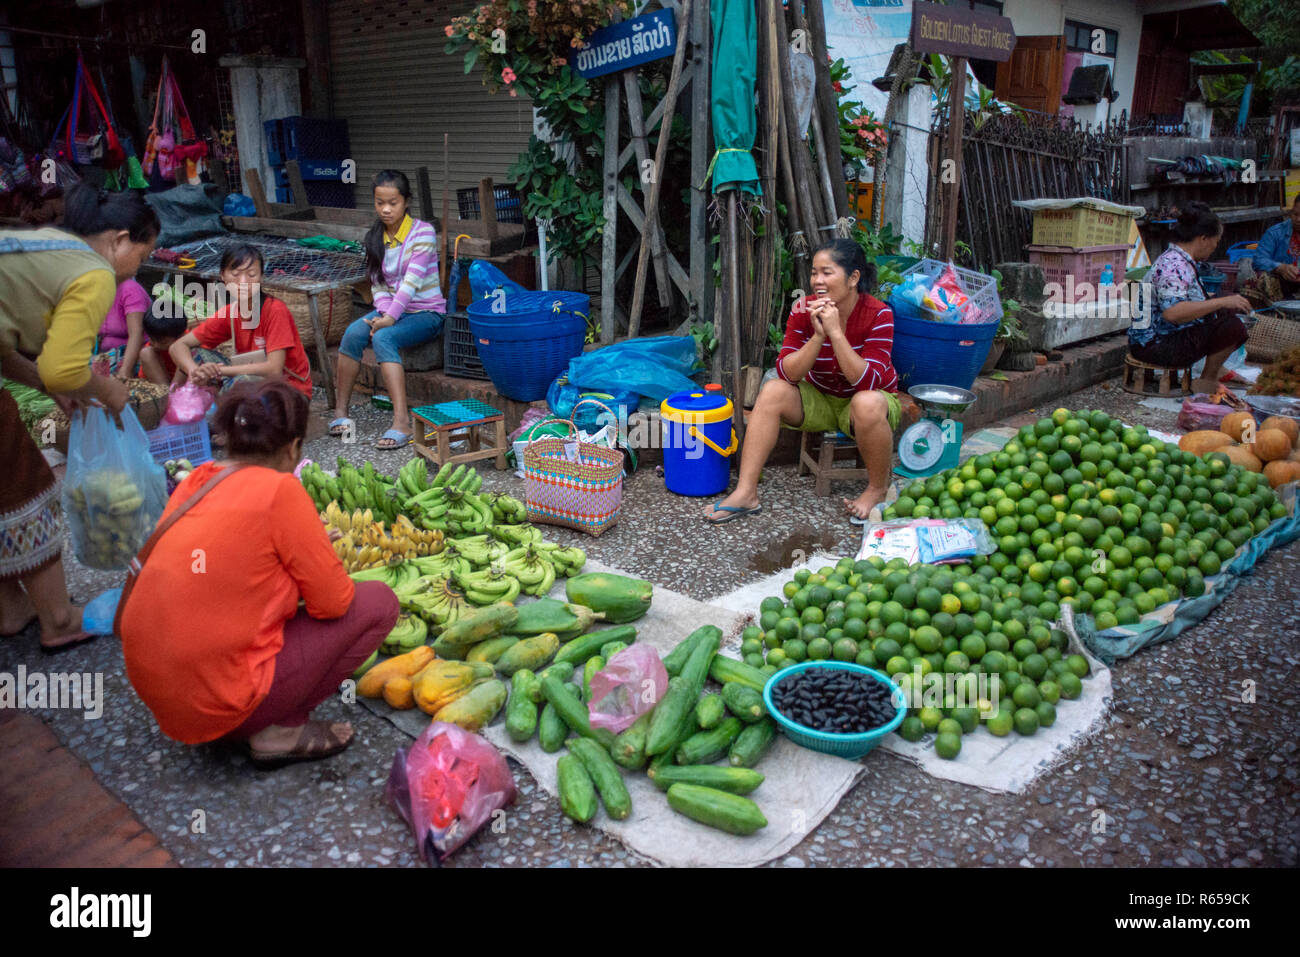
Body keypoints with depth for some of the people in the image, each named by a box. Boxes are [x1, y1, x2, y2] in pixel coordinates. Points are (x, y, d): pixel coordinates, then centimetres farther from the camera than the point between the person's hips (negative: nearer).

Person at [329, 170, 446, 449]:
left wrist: (391, 318, -28)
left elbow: (412, 281, -20)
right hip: (391, 309, 5)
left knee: (383, 338, -33)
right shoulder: (375, 237, 9)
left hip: (426, 312, -5)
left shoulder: (422, 232, -10)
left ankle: (402, 422, -39)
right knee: (353, 332, -24)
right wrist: (384, 312, -15)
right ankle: (341, 410, -13)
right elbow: (377, 283, 6)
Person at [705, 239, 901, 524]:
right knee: (773, 391, -22)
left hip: (873, 401, -3)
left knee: (867, 403, -38)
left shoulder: (878, 315, -22)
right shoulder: (804, 310, -13)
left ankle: (878, 489, -11)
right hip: (820, 399, 3)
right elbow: (787, 373, -18)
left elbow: (867, 382, -30)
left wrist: (835, 332, -36)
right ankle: (745, 493, -22)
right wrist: (817, 336, -33)